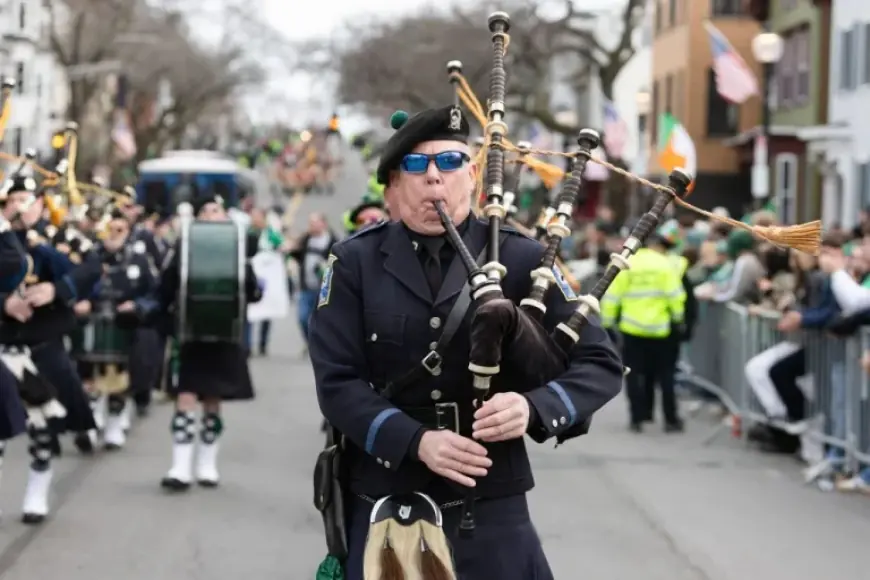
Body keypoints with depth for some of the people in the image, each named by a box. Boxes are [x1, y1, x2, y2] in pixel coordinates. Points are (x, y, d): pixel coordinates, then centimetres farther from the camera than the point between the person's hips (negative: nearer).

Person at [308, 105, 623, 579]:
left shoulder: (520, 258, 0)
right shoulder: (355, 263, 1)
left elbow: (600, 363, -1)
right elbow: (337, 381, -6)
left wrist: (534, 407, -20)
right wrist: (415, 441, -22)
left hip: (492, 509, 0)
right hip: (382, 507, 0)